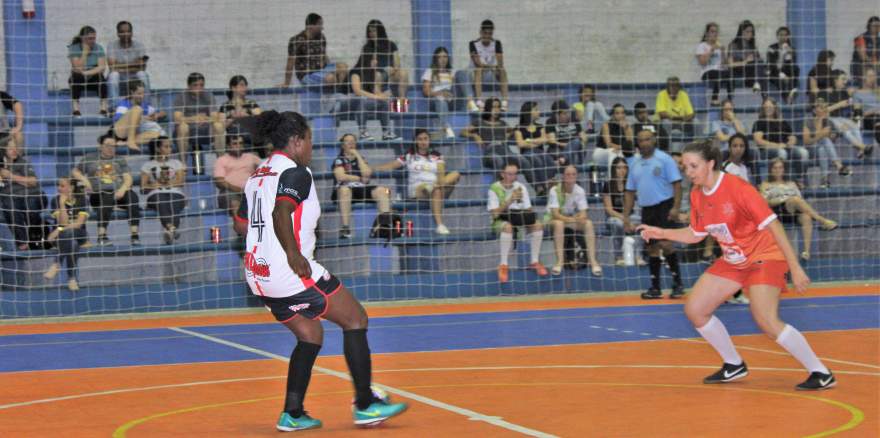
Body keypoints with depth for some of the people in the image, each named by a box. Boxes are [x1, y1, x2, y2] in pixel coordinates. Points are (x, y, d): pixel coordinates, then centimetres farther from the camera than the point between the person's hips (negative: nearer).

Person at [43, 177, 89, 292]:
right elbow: (63, 222, -14)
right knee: (69, 236, -37)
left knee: (69, 233, -37)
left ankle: (57, 265, -35)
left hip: (79, 234, 0)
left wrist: (60, 230, -25)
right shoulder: (56, 201, -4)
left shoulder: (81, 199, -5)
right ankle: (71, 277, -40)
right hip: (61, 237, 0)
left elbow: (79, 223, -15)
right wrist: (62, 204, -21)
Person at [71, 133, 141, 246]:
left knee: (132, 197, -32)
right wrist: (84, 179, -3)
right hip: (99, 193, -2)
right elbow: (74, 172, 19)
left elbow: (128, 178, 10)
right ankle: (101, 236, -41)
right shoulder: (90, 158, 17)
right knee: (107, 199, -38)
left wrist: (122, 189, -11)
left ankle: (135, 235, -33)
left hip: (119, 192, 2)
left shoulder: (119, 160, 21)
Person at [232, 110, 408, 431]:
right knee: (355, 319, 3)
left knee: (310, 335, 20)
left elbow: (241, 225, 20)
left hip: (258, 272, 9)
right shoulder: (295, 172, -10)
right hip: (290, 272, -9)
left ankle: (292, 414, 14)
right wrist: (294, 254, -25)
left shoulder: (258, 176, 16)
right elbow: (281, 213, -28)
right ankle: (365, 405, 3)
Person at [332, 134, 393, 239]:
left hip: (363, 189, 4)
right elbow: (341, 177, -8)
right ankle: (345, 228, -44)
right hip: (347, 188, -4)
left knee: (382, 190, -21)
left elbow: (367, 173, 3)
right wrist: (361, 178, -1)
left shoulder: (360, 158, 22)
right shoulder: (339, 160, 9)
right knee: (344, 190, -40)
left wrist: (358, 156, 4)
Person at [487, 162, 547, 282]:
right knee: (508, 226, -39)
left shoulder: (521, 187, 4)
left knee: (538, 224, -21)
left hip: (520, 219, 5)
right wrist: (510, 200, -28)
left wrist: (531, 216, -18)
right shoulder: (494, 188, -10)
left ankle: (534, 261, -10)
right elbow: (494, 213, -18)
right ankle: (503, 265, -32)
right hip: (501, 220, -5)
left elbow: (528, 209, 6)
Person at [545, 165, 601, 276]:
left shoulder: (580, 191, -7)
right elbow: (555, 214, -25)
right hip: (553, 220, -4)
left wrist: (581, 218, -36)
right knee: (559, 223, -39)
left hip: (572, 219, 4)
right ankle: (560, 262, -39)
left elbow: (583, 213, -11)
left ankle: (593, 261, -26)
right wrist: (571, 219, -41)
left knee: (588, 223, -23)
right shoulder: (554, 190, -18)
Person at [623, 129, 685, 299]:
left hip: (664, 206, -6)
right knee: (652, 248, 7)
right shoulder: (635, 163, 12)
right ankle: (655, 288, 12)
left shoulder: (664, 159, -5)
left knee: (665, 244, -16)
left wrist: (676, 207, -20)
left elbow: (676, 183, -10)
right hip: (646, 209, 6)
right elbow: (630, 191, 16)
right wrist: (626, 216, 11)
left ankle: (678, 283, -6)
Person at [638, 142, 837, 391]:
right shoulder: (697, 195, -1)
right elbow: (695, 234, 14)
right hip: (732, 261, 8)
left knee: (766, 321, -25)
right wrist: (662, 233, 1)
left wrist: (795, 268, -27)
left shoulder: (737, 189, -23)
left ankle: (821, 374, -13)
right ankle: (734, 366, 20)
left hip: (763, 256, -8)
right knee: (694, 310, 3)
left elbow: (773, 226, -24)